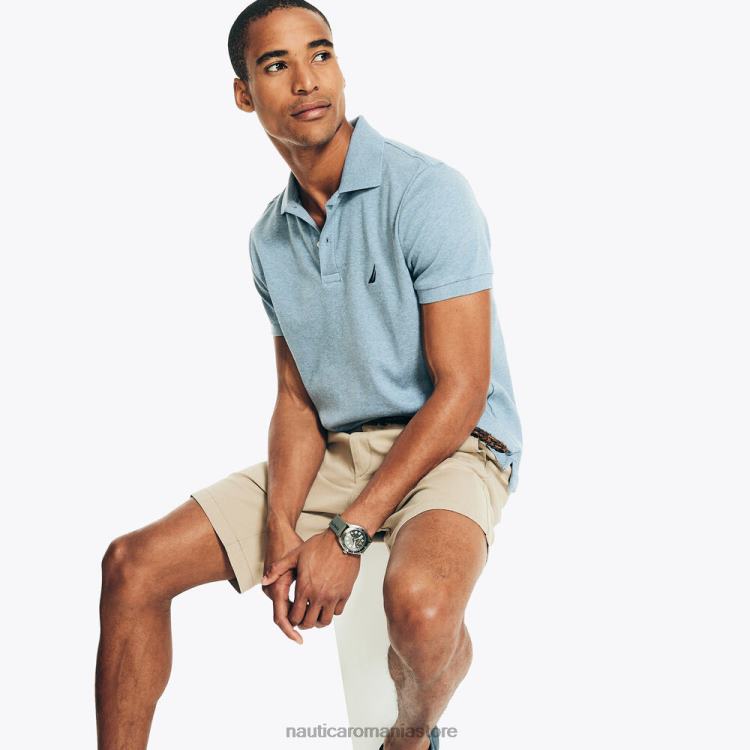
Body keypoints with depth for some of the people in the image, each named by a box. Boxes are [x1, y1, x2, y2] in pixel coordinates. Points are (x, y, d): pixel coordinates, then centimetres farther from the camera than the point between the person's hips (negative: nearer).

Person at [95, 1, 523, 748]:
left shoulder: (426, 191, -14)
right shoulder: (270, 237, 8)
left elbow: (461, 389, -17)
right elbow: (296, 398, 8)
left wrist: (348, 535, -21)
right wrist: (282, 526, -12)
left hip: (452, 448, -6)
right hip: (334, 453, 6)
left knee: (419, 603, -37)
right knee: (133, 565, -7)